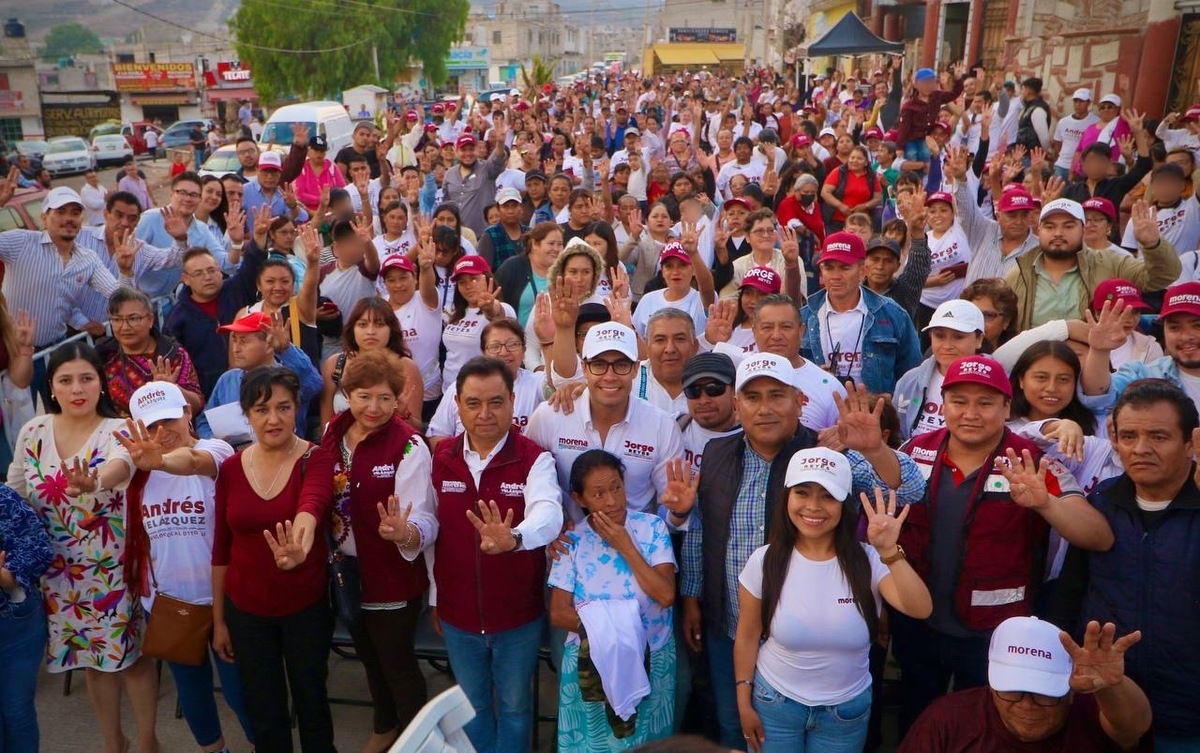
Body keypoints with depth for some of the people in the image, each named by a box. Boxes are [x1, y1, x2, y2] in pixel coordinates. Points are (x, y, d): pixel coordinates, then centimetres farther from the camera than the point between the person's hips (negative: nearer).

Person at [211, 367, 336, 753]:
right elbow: (221, 549, 3)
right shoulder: (231, 468, -3)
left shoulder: (317, 459, -13)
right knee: (263, 712, 15)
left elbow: (311, 506, -36)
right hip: (246, 610, 3)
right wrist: (218, 620, 6)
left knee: (311, 703, 14)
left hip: (307, 606, -2)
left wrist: (299, 547, -58)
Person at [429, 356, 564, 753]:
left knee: (514, 707, 18)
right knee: (472, 706, 23)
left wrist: (513, 538, -57)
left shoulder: (535, 459, -16)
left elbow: (548, 514, -35)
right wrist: (434, 600, 8)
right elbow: (432, 531, 3)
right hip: (457, 615, 3)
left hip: (518, 615, -3)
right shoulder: (440, 458, -5)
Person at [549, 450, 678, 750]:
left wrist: (626, 546, -20)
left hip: (650, 659, 0)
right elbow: (558, 614, -7)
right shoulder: (572, 541, -8)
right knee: (590, 739, 14)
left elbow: (666, 595, -18)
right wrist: (604, 626, -21)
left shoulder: (652, 527, -9)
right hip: (591, 661, 0)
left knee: (646, 740, 17)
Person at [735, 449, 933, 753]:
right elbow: (747, 637, -4)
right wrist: (744, 703, 0)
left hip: (847, 710, 1)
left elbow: (921, 610, -29)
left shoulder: (868, 561, -14)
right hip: (774, 703, -1)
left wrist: (889, 552, -39)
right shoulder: (764, 561, -13)